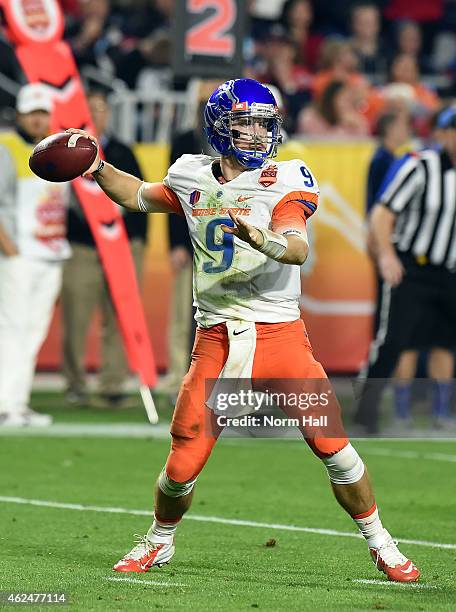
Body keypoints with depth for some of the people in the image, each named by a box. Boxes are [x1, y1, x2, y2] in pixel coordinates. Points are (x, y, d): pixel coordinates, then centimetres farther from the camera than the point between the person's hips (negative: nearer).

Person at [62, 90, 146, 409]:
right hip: (80, 249, -2)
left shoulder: (123, 153, 14)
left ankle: (114, 386, 5)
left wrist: (137, 239, 7)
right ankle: (76, 386, 7)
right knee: (76, 321, -4)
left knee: (118, 321, 0)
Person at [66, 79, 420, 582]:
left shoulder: (284, 181, -3)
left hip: (279, 333, -2)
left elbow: (298, 249, -20)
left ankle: (380, 545, 10)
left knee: (333, 444, -8)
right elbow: (138, 197, 28)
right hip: (217, 338, 2)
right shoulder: (193, 179, 9)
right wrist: (95, 167, 13)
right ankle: (159, 542, 26)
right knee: (184, 461, -2)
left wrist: (261, 238, -40)